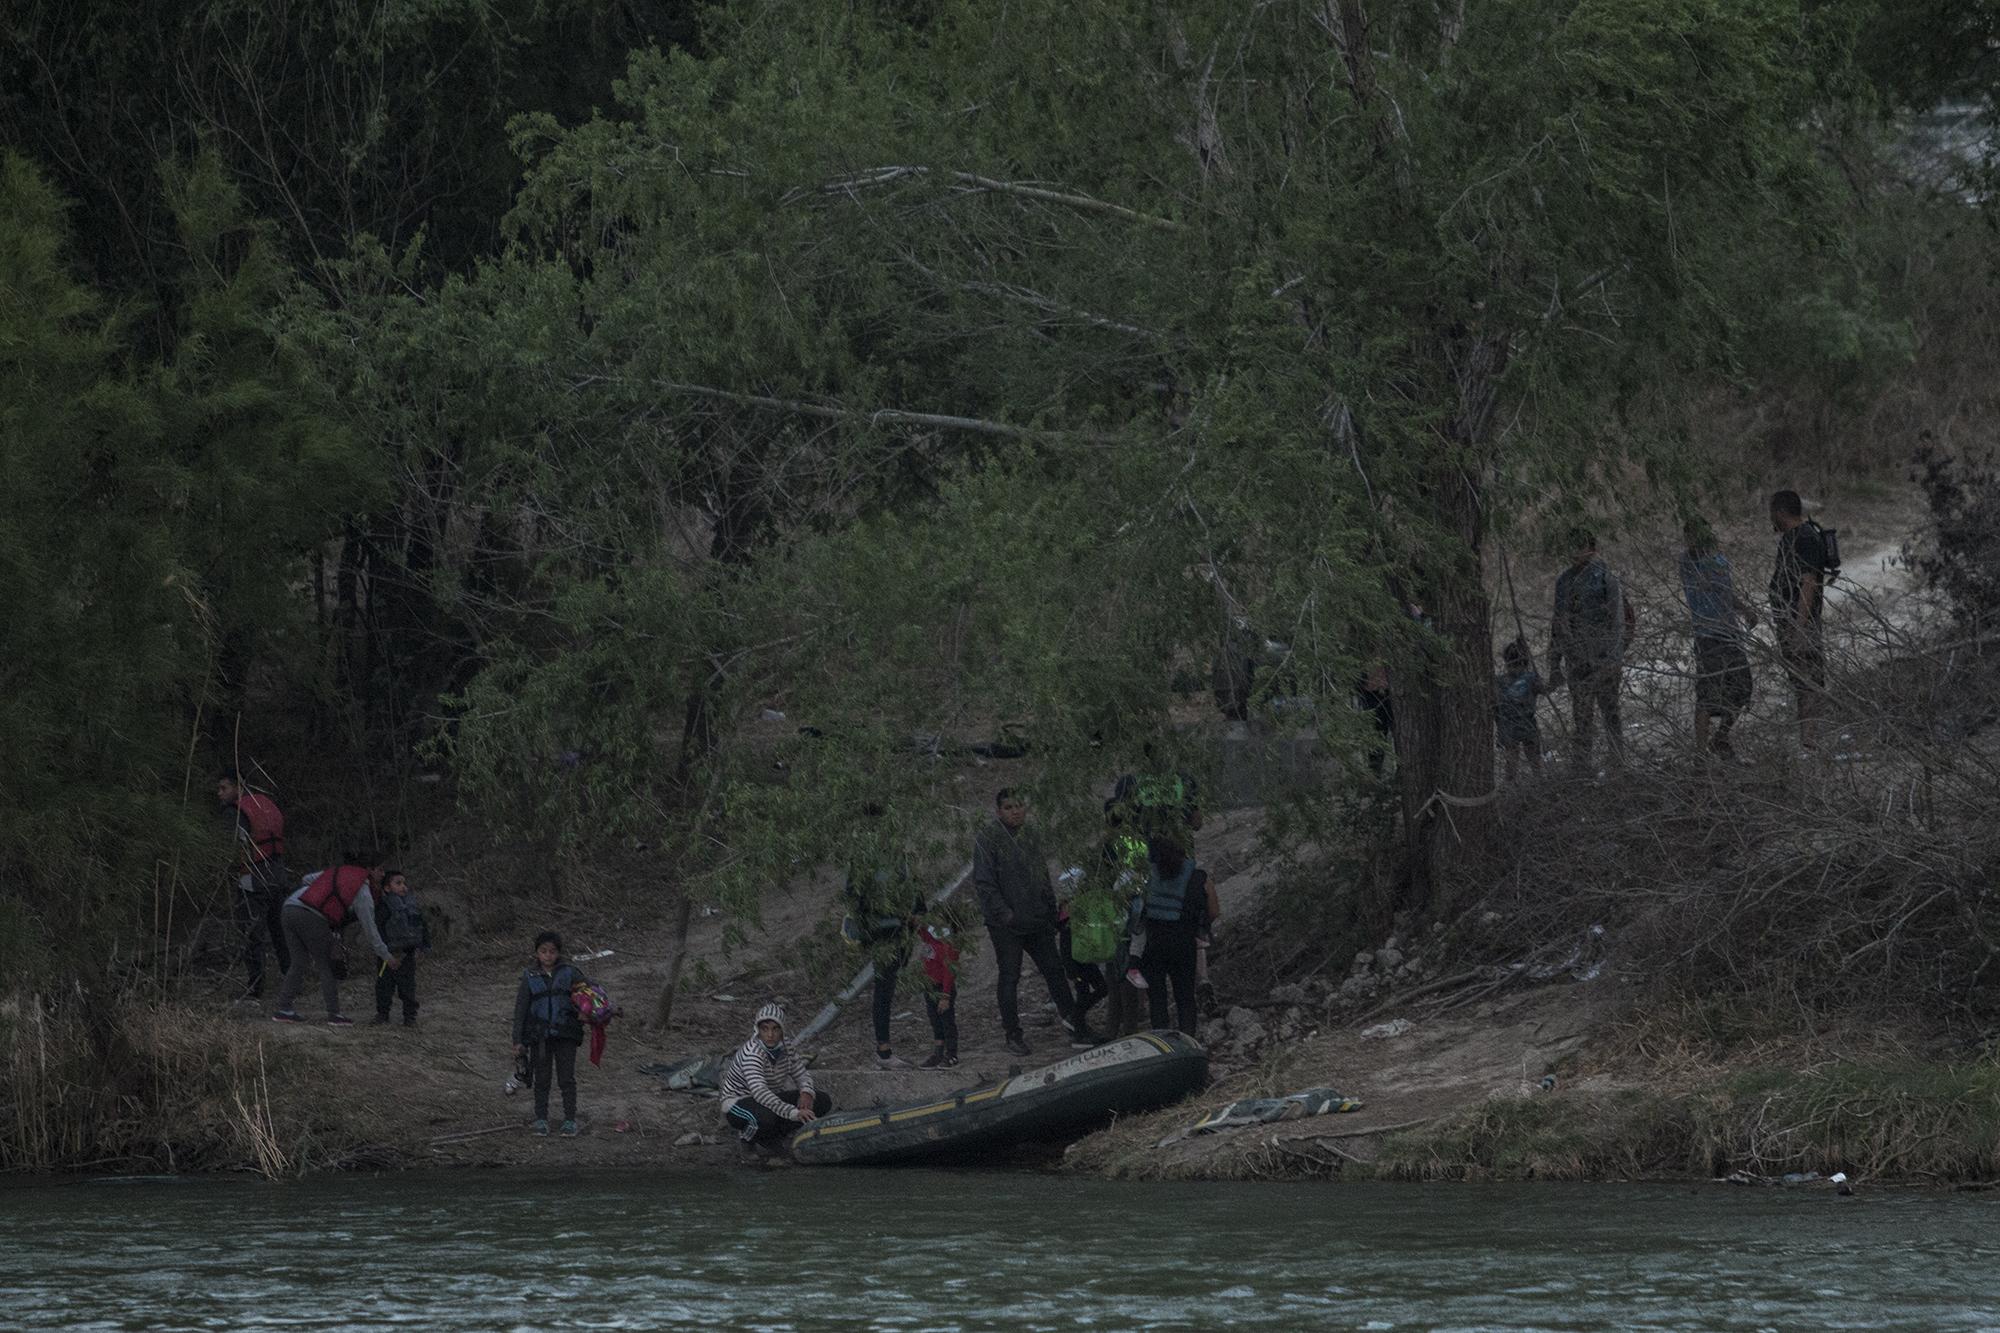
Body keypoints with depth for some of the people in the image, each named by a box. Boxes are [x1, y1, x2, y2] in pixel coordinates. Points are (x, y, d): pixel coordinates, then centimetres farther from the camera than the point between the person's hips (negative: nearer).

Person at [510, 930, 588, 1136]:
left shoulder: (569, 973, 3)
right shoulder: (530, 977, 3)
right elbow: (520, 1010, 4)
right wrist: (518, 1040, 0)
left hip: (565, 1034, 0)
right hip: (539, 1034, 0)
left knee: (567, 1079, 1)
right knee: (541, 1080, 6)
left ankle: (570, 1119, 7)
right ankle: (541, 1119, 13)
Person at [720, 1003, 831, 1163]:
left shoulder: (785, 1048, -6)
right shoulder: (751, 1052, -28)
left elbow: (802, 1073, 7)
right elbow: (759, 1091, -40)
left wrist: (806, 1092, -19)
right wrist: (793, 1112, -49)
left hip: (771, 1100, 8)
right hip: (738, 1103, -8)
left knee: (823, 1102, -7)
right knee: (765, 1119, -42)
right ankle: (747, 1139, -4)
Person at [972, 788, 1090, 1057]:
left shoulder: (1030, 837, 11)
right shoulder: (987, 840, -9)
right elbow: (983, 883, -13)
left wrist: (1051, 912, 12)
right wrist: (1006, 914, -19)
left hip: (1036, 921, 6)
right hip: (1005, 924, -6)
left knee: (1054, 971, 6)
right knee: (1009, 977, 1)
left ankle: (1076, 1028, 10)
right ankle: (1013, 1037, 9)